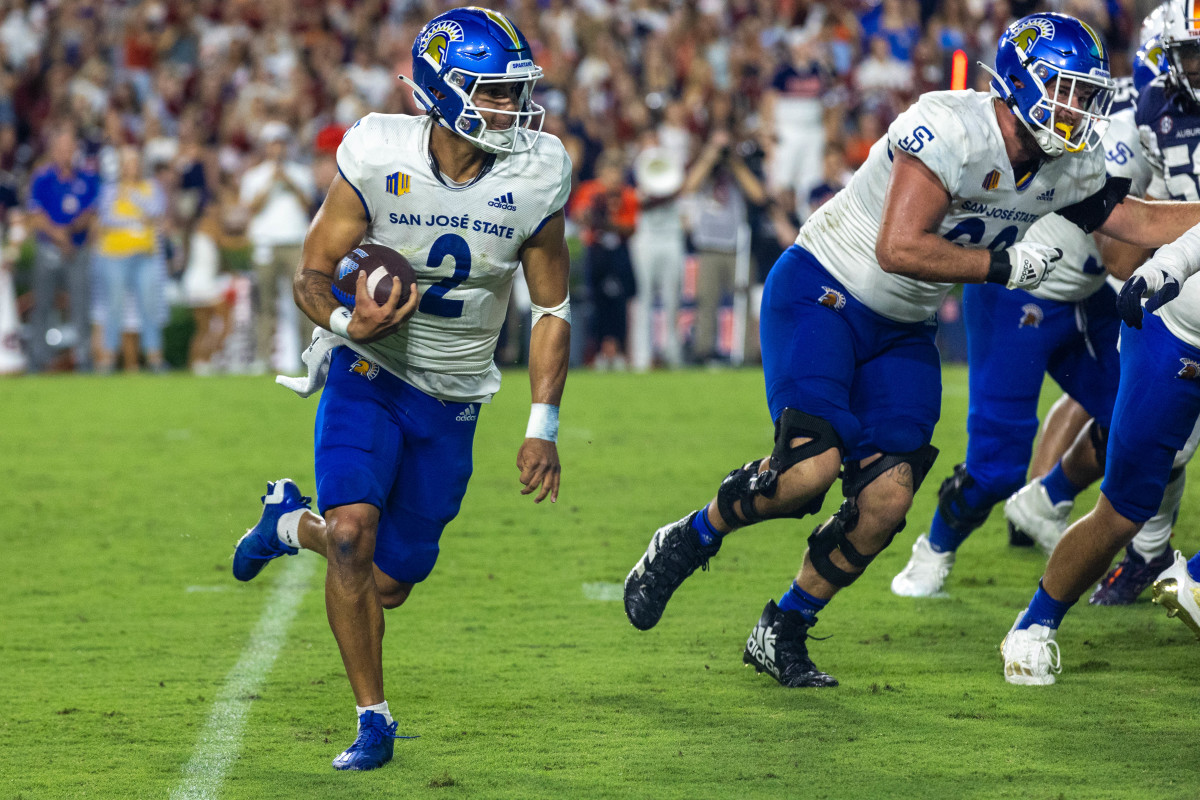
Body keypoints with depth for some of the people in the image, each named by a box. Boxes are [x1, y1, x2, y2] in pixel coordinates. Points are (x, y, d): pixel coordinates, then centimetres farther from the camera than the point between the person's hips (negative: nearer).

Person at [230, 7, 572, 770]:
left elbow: (553, 310, 0)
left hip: (450, 399, 2)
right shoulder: (378, 159, -16)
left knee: (388, 584, 4)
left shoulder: (534, 181, -11)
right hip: (367, 372, -2)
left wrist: (543, 428, -5)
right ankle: (374, 719, -8)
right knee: (355, 528, -25)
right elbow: (312, 272, -7)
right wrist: (347, 323, -30)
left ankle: (292, 522, 37)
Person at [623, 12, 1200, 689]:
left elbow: (1140, 221, 12)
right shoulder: (951, 128, -27)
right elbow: (899, 249, -31)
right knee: (810, 467, -24)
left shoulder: (1067, 169, -1)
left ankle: (783, 632, 13)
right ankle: (686, 543, 3)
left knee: (886, 500, -6)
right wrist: (1004, 265, -26)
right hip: (821, 295, -7)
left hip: (901, 329, 7)